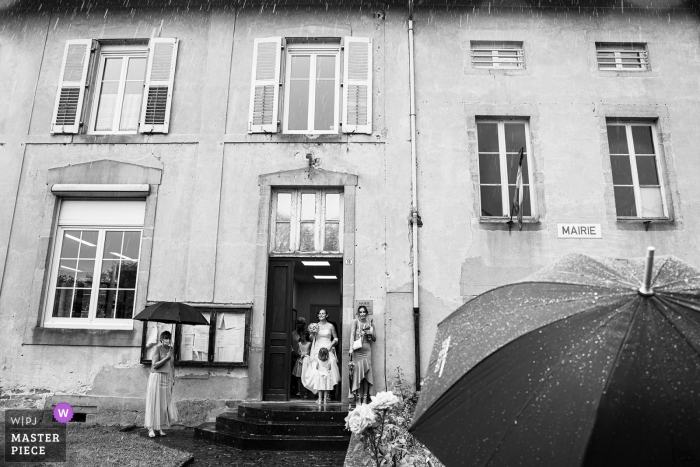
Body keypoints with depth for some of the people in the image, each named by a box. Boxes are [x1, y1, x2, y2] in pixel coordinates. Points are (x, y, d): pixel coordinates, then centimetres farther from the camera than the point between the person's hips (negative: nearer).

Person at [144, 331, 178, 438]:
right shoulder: (157, 349, -12)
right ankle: (151, 428, 3)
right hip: (156, 377, -6)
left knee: (164, 403, 5)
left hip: (166, 378, 6)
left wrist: (173, 378, 11)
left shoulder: (170, 349, 8)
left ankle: (160, 427, 12)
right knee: (154, 402, -2)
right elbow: (154, 365, -17)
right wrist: (166, 358, -21)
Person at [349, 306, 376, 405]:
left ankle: (365, 397, 2)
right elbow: (352, 335, -6)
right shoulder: (355, 322, 5)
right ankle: (358, 397, -2)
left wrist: (371, 334, -6)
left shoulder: (370, 323, 12)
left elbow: (374, 340, 16)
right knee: (357, 371, -6)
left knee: (366, 372, -2)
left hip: (367, 350, 2)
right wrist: (351, 348, -18)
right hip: (357, 350, -2)